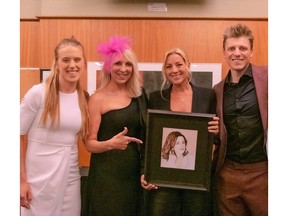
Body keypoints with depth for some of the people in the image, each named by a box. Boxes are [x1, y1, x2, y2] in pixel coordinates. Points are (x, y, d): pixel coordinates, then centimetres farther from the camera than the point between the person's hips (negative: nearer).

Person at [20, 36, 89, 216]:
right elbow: (19, 137, -8)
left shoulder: (85, 98, 2)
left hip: (70, 178, 4)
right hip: (38, 178, -4)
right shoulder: (38, 93, -12)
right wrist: (22, 180, -9)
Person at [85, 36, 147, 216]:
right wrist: (110, 144, -27)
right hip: (106, 175, -4)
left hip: (134, 172, 5)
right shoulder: (98, 98, -9)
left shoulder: (139, 95, 5)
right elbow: (90, 143, -8)